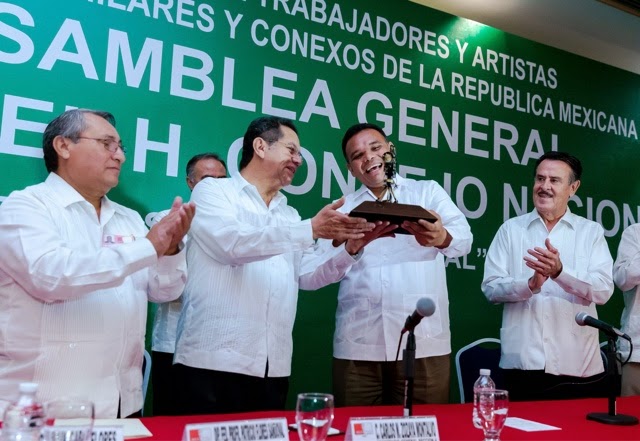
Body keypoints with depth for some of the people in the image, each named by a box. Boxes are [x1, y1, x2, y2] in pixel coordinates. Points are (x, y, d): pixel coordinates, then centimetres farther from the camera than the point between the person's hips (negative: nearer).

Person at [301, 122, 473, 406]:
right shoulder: (343, 210, 13)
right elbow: (314, 276, 1)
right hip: (357, 346, 2)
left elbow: (463, 238, -9)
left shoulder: (428, 192, 9)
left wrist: (440, 237, -32)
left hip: (424, 343, -1)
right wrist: (353, 245, -17)